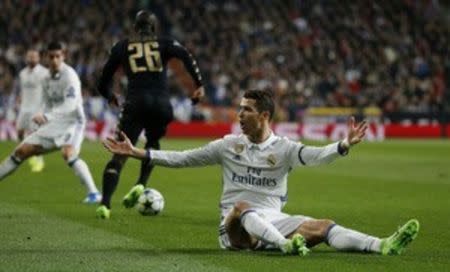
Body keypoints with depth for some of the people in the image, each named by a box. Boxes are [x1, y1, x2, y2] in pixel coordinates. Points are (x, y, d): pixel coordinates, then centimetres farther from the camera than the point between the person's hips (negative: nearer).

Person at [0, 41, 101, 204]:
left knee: (68, 153, -34)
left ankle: (93, 193, -35)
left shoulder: (69, 76, -16)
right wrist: (42, 119, 2)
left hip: (72, 122, -8)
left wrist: (46, 116, -34)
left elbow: (71, 106, -26)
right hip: (53, 123, 8)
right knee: (21, 151, 6)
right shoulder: (47, 79, 8)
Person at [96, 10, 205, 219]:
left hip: (135, 103, -1)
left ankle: (105, 204, -18)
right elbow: (185, 56, -4)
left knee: (119, 156, -1)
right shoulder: (165, 44, 15)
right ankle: (141, 184, 8)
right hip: (161, 104, 1)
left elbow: (103, 83, 16)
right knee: (153, 143, 30)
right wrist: (199, 84, -2)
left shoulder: (122, 47, 16)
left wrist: (111, 97, 35)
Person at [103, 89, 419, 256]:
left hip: (274, 221, 1)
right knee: (242, 207, -37)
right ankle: (286, 245, -63)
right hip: (235, 228, 0)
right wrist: (137, 153, 6)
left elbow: (315, 155, -14)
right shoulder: (228, 146, 10)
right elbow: (183, 158, 12)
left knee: (323, 226, -23)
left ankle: (383, 246, -42)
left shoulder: (283, 148, 5)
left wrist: (344, 145, -34)